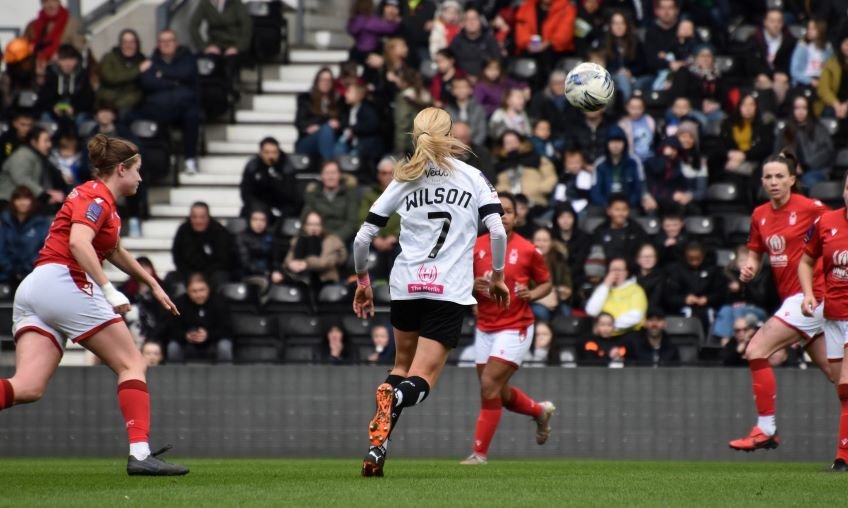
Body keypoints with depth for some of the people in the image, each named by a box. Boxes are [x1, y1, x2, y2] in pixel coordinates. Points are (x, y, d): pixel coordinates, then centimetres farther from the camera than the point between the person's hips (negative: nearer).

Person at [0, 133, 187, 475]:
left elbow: (114, 252, 43)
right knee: (132, 364, -1)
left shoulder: (95, 196, 27)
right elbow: (78, 242, -21)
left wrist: (153, 285, 50)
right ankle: (140, 453, -15)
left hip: (33, 288, 9)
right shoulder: (97, 197, -2)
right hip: (63, 283, -9)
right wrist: (109, 290, -26)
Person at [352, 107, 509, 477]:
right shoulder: (473, 177, 5)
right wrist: (497, 276, 8)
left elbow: (362, 238, 5)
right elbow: (498, 231, -6)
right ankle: (395, 398, -39)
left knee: (402, 364, 23)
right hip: (451, 293, -2)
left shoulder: (403, 181, 8)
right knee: (422, 379, -2)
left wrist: (362, 280, 19)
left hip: (406, 286, 2)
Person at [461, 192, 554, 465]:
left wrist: (532, 294, -16)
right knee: (497, 392, 12)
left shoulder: (527, 250, -7)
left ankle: (480, 453, -5)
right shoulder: (476, 247, 1)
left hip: (515, 328, -5)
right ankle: (540, 411, 43)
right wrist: (474, 287, -12)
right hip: (485, 328, 5)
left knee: (489, 385, -15)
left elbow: (546, 283, 5)